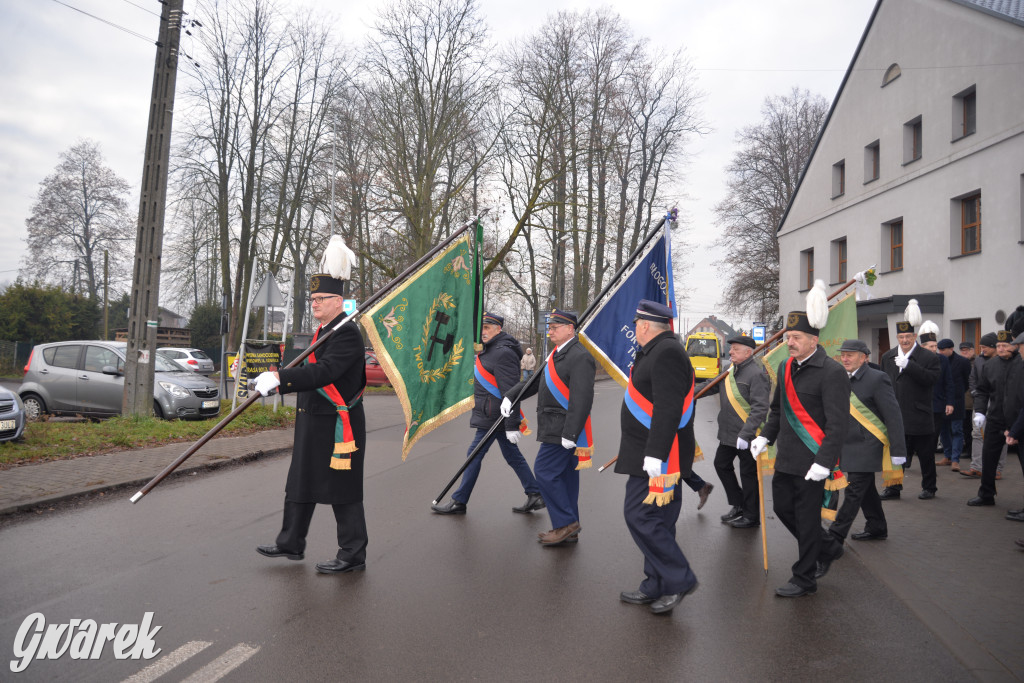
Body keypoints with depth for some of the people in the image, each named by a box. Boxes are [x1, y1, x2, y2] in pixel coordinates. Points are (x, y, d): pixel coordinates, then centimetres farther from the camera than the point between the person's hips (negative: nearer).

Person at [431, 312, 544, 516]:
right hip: (497, 415, 10)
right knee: (512, 455, 13)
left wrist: (512, 425, -25)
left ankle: (459, 502, 8)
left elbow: (510, 392, -23)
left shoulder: (502, 353, -19)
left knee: (474, 455, -2)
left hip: (493, 416, -10)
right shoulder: (492, 350, 14)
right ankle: (535, 496, 18)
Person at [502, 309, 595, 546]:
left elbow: (582, 399, -23)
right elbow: (536, 381, 20)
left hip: (563, 429, -10)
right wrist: (510, 396, 8)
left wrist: (570, 433, -26)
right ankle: (568, 531, 21)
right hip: (556, 429, 10)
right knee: (563, 476, 13)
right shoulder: (557, 354, 15)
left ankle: (566, 522, 2)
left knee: (545, 471, -9)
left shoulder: (580, 357, -17)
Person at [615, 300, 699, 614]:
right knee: (655, 519, 14)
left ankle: (679, 579, 3)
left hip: (658, 455, -10)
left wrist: (654, 456, -27)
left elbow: (668, 409, -25)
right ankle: (656, 586, 23)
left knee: (640, 515, -9)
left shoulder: (667, 353, -17)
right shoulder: (656, 352, 16)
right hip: (650, 454, 10)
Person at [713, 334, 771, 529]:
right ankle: (738, 505, 33)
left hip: (747, 436, -9)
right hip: (728, 433, 9)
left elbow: (760, 409, -24)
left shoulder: (756, 373, -19)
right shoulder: (731, 369, 8)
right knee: (721, 465, 17)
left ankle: (751, 517, 19)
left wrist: (745, 435, -28)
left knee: (748, 475, 3)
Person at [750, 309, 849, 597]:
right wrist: (765, 437, 8)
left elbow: (837, 423, -19)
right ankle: (826, 551, 39)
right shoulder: (785, 367, 9)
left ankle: (804, 579, 19)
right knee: (783, 508, 17)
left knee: (807, 519, 3)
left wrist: (824, 462, -23)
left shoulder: (832, 372, -16)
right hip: (785, 459, 8)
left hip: (811, 462, -8)